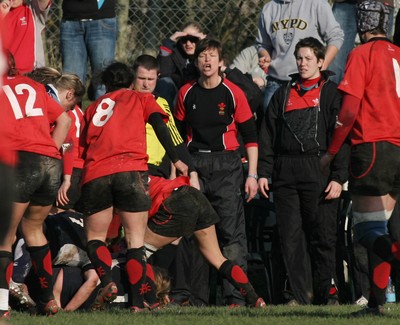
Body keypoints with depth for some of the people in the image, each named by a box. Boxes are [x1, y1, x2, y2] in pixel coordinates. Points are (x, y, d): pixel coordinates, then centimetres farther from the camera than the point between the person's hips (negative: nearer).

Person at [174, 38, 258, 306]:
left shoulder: (233, 93, -1)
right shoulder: (187, 93, 8)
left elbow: (250, 136, 2)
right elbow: (178, 134, 18)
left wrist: (252, 175, -3)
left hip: (226, 165, -3)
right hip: (194, 165, 3)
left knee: (232, 233, -8)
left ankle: (236, 295, -7)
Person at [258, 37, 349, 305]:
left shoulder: (331, 93, 4)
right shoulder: (284, 94, 17)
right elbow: (268, 135, 16)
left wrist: (338, 177, -10)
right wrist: (264, 172, 7)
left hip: (319, 172, -4)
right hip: (285, 174, 4)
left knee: (323, 237, -3)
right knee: (291, 236, 0)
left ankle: (327, 293, 4)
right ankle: (301, 295, 4)